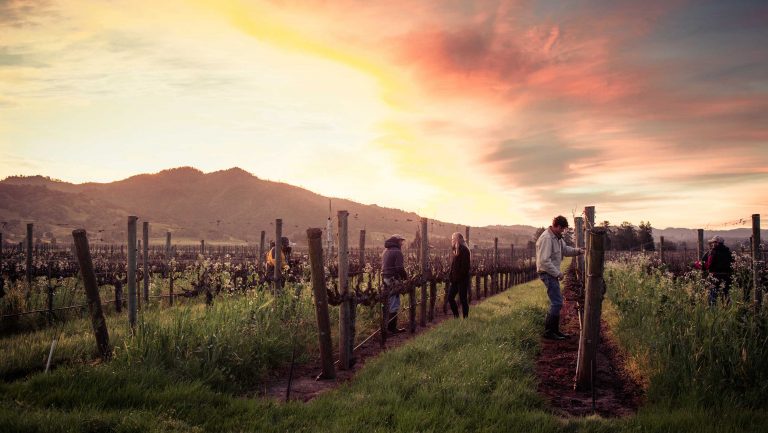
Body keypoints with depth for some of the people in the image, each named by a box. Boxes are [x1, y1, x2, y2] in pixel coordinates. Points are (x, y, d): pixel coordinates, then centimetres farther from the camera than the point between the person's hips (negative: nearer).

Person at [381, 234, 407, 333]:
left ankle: (387, 326, 22)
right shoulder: (397, 252, -12)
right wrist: (406, 276, -3)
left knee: (388, 304, 16)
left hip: (385, 279, 9)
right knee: (394, 305, -3)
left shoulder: (385, 251, 16)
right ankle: (392, 327, -1)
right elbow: (400, 268, -19)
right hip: (393, 280, -9)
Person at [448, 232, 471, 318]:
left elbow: (465, 266, -19)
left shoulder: (464, 250, -14)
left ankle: (465, 318, 9)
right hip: (455, 279, 9)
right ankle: (456, 316, 19)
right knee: (450, 297, 8)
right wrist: (450, 275, 7)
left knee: (463, 299, -1)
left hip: (462, 279, -9)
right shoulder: (455, 250, 13)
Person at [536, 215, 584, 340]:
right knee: (557, 303, -12)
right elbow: (544, 261, -25)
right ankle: (548, 331, -6)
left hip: (553, 274, 11)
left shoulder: (557, 238, 12)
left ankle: (555, 330, 22)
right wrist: (558, 273, -21)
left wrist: (578, 251, 3)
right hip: (547, 273, -11)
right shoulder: (546, 238, -21)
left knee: (556, 302, 14)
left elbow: (565, 250, 21)